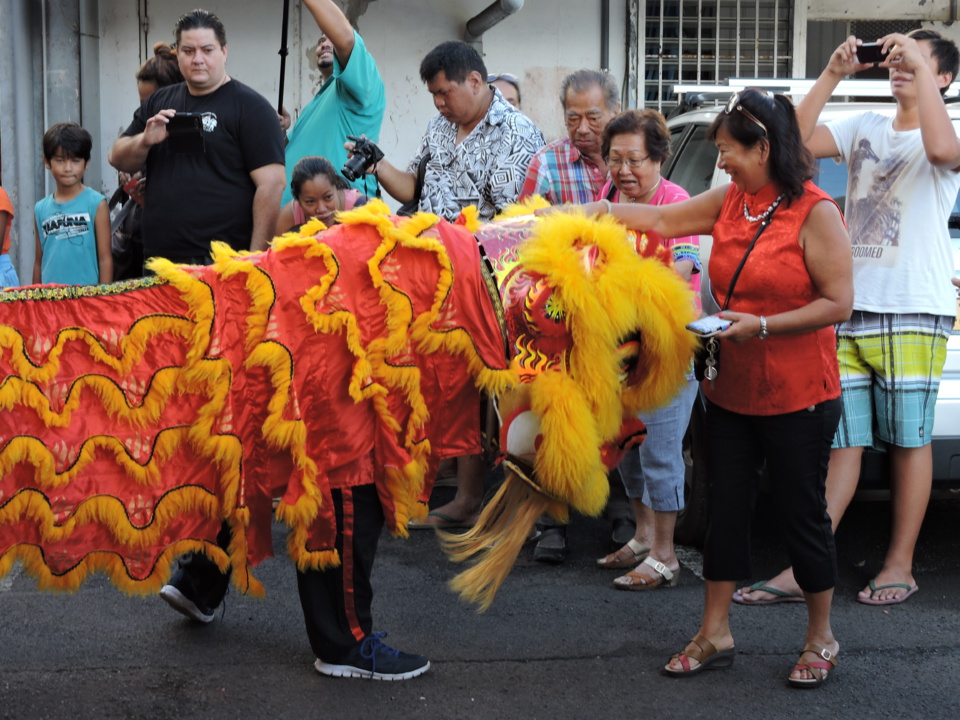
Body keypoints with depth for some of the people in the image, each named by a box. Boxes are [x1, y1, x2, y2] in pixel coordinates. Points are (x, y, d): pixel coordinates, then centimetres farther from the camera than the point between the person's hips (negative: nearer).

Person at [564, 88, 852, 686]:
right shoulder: (730, 200, 6)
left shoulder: (816, 212, -13)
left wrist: (761, 326, -23)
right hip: (731, 390, 6)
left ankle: (821, 641, 24)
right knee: (726, 508, 10)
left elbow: (838, 303, -16)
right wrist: (590, 211, 12)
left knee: (802, 513, 5)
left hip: (798, 396, -6)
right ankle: (715, 636, 22)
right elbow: (661, 220, 16)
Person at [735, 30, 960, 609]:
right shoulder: (864, 129, 16)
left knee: (909, 441, 2)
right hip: (851, 309, 4)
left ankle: (900, 565, 13)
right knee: (842, 441, 3)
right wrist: (833, 75, -3)